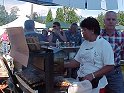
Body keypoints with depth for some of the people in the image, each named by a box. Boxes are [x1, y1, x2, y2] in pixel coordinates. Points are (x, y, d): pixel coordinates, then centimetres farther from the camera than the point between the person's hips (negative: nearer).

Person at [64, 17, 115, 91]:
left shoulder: (104, 44, -9)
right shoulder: (84, 44, 12)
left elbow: (110, 66, -13)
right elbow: (77, 61, 17)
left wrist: (92, 75, -19)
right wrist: (63, 65, 6)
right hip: (80, 81, 6)